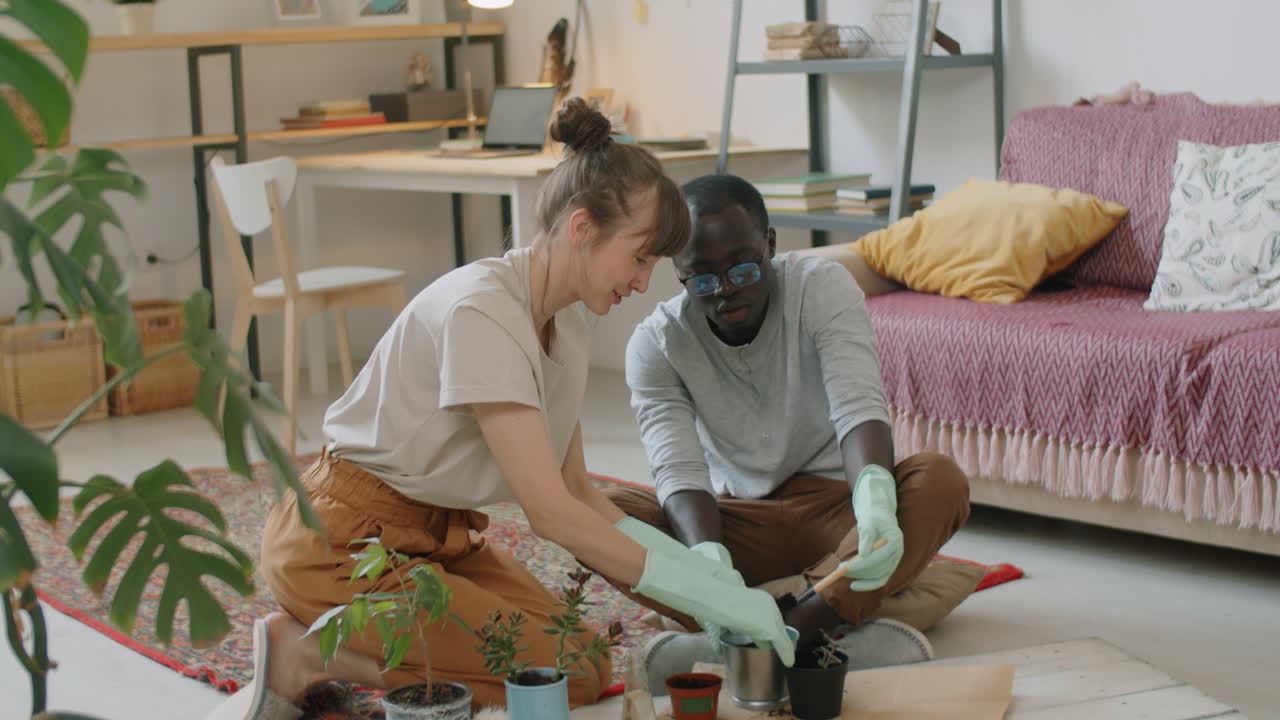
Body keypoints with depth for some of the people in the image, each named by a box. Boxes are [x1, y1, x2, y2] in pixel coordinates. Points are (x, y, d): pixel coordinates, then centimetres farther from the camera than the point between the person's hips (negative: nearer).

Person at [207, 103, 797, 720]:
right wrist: (716, 599, -26)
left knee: (586, 663, -4)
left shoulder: (567, 316, 2)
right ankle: (307, 655, -7)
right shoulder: (482, 310, -26)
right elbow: (551, 512, -28)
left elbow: (574, 490, 6)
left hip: (438, 532, 9)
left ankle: (344, 638, 7)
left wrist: (697, 566, -7)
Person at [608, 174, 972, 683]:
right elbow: (678, 470, -20)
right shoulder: (656, 343, -9)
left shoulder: (822, 288, -12)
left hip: (834, 507, -1)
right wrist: (711, 562, -42)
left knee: (942, 482, -32)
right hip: (740, 519, 1)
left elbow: (857, 406, -26)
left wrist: (875, 497, -48)